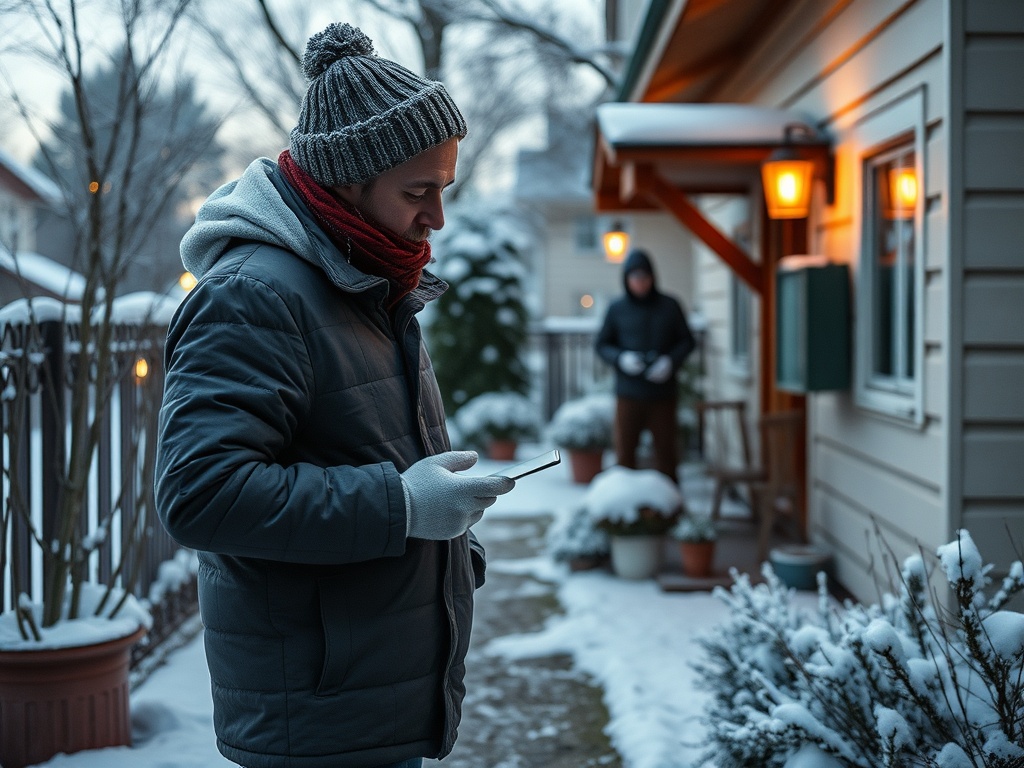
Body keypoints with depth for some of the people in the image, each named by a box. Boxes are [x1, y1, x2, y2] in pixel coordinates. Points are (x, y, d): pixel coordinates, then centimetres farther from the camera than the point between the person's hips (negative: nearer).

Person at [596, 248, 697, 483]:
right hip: (629, 395, 0)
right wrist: (621, 358, -12)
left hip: (663, 394, 0)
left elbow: (687, 341, 8)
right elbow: (602, 344, 8)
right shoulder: (616, 308, 2)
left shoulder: (669, 306, 2)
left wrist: (670, 361, -11)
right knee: (624, 453, 2)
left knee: (665, 452, 6)